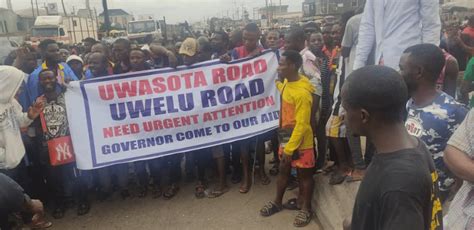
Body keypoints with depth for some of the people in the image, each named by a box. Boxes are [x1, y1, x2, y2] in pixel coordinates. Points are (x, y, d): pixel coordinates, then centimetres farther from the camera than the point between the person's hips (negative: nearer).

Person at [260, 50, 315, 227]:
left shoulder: (302, 92, -26)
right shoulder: (286, 82, -1)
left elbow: (302, 124, -25)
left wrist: (290, 149, -22)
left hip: (300, 142, -8)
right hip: (286, 137, 8)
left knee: (304, 175, 10)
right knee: (283, 170, 20)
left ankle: (306, 209, 27)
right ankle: (277, 202, 37)